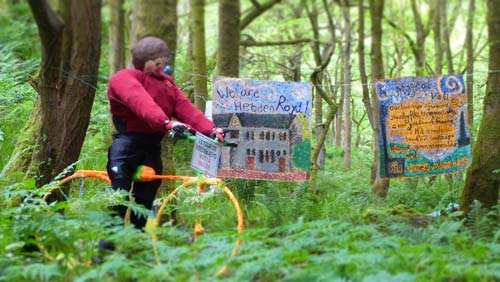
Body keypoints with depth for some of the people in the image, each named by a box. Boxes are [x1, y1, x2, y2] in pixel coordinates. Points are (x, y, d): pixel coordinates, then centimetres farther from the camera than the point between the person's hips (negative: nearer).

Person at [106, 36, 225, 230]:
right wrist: (166, 122, -41)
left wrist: (211, 130, -15)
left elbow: (185, 108, 3)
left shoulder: (166, 83, 18)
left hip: (152, 147, 7)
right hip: (128, 142, -7)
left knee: (145, 198, 8)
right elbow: (141, 103, -24)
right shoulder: (125, 78, -4)